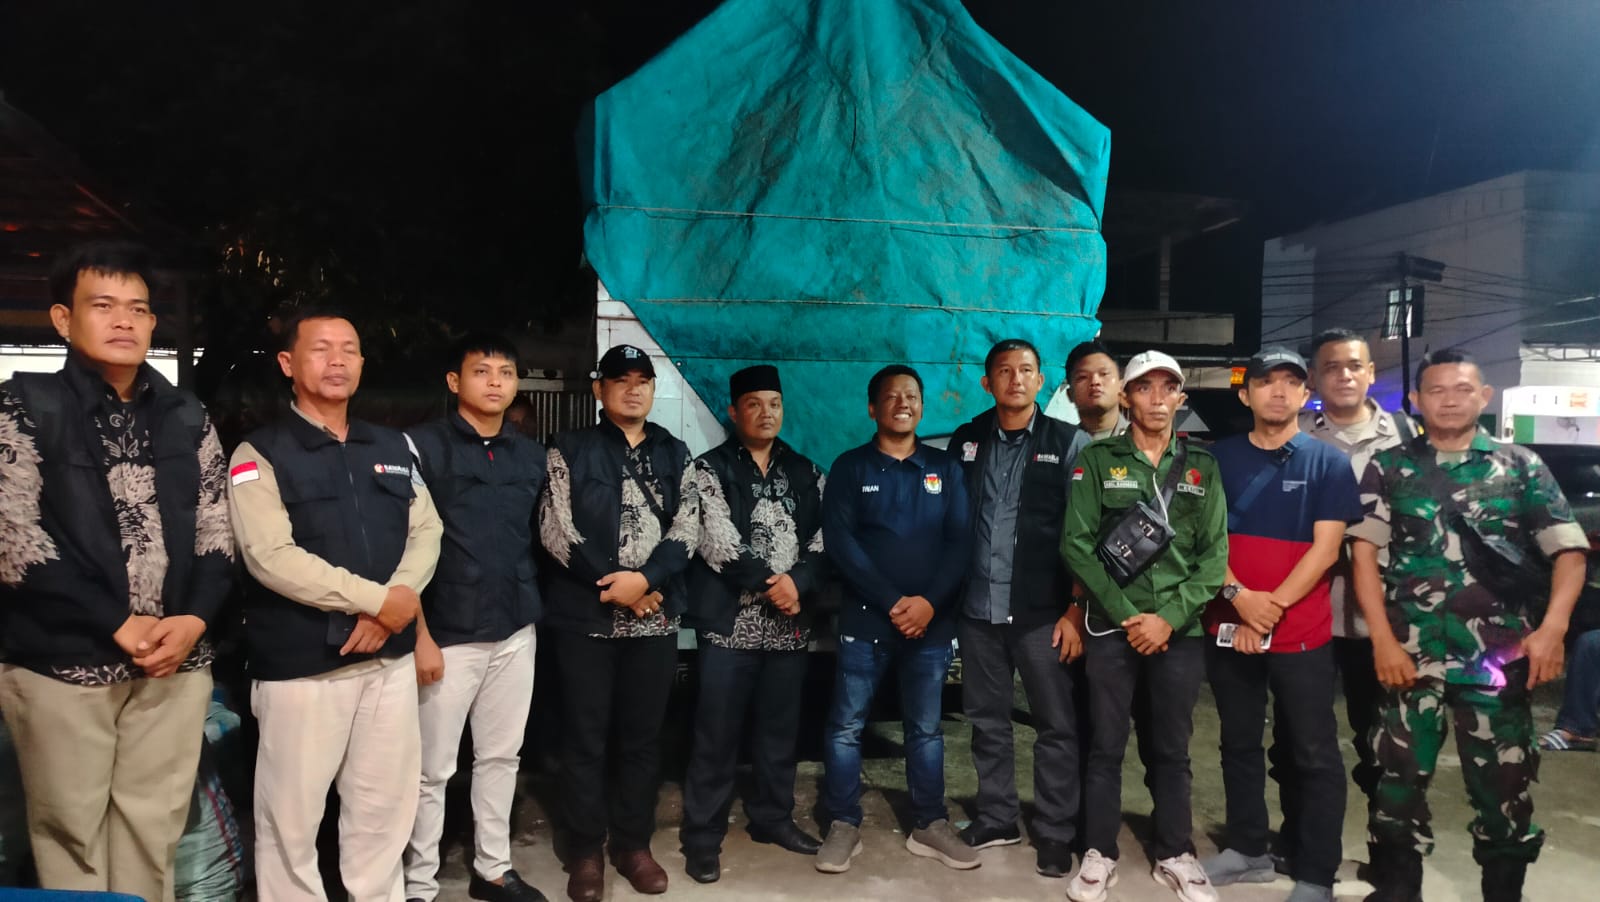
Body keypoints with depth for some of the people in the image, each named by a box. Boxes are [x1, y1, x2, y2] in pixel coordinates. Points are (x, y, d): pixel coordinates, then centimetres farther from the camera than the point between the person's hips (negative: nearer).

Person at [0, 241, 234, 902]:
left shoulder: (187, 417, 10)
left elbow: (216, 531, 9)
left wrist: (195, 619, -8)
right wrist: (118, 625, -14)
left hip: (178, 660, 3)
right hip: (62, 661, -3)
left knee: (153, 831, 10)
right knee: (72, 832, 8)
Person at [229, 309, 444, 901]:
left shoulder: (394, 448, 12)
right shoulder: (260, 453, -4)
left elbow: (426, 532, 7)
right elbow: (271, 557, -15)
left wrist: (393, 607, -10)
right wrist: (377, 598, -16)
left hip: (390, 656, 5)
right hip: (301, 662, -4)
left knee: (385, 805, 13)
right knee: (292, 813, 7)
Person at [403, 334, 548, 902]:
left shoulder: (531, 455, 9)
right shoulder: (423, 446, -6)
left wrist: (533, 611, 12)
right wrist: (419, 633, -13)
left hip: (515, 633, 5)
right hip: (448, 635, -5)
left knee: (501, 756, 15)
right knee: (433, 768, 4)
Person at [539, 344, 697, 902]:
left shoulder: (674, 454, 10)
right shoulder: (570, 450, 1)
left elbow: (687, 529, 1)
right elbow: (555, 529, -7)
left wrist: (645, 579, -15)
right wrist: (615, 583, -12)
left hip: (655, 618, 3)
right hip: (586, 616, -2)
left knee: (643, 736, 10)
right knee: (586, 738, 5)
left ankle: (633, 844, 25)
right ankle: (586, 851, 19)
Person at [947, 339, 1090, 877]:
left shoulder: (1070, 443, -2)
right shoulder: (965, 441, 7)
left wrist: (1077, 612, -9)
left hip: (1043, 612, -3)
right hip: (977, 610, 3)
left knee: (1057, 726, 4)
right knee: (987, 722, 13)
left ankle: (1055, 833, 18)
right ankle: (996, 819, 29)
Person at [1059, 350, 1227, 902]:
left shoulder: (1202, 468, 7)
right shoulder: (1096, 461, 2)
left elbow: (1215, 553, 1)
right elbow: (1077, 544, -4)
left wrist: (1170, 617, -10)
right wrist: (1123, 613, -11)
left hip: (1181, 630, 2)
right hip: (1112, 626, -1)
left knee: (1172, 749, 12)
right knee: (1106, 746, 6)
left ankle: (1175, 855, 27)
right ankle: (1099, 854, 20)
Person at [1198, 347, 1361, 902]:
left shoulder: (1328, 462, -1)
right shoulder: (1219, 457, 6)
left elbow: (1325, 549, -7)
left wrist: (1272, 607, -15)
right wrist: (1239, 596, -15)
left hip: (1301, 634, -3)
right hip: (1227, 628, 3)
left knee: (1314, 755, 3)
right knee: (1239, 744, 14)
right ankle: (1248, 850, 29)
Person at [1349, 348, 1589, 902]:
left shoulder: (1521, 467, 7)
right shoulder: (1389, 467, 6)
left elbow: (1569, 551, 3)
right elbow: (1364, 552, 1)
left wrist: (1553, 628, -12)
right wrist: (1382, 639, -7)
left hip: (1498, 659, 0)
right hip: (1409, 655, 0)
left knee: (1504, 788, 7)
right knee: (1398, 782, 6)